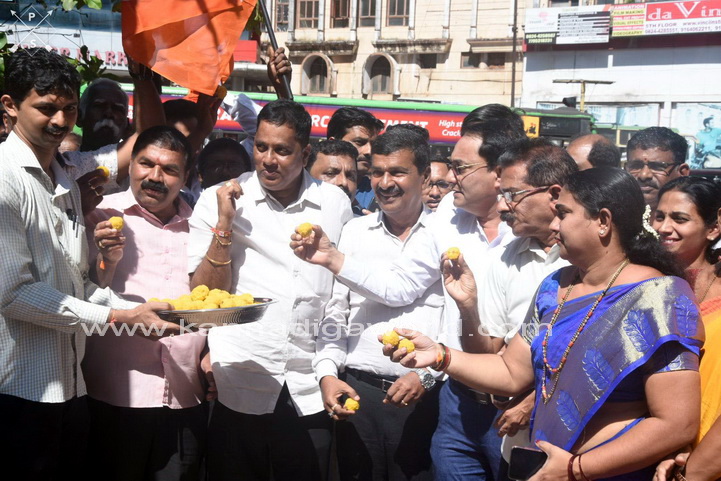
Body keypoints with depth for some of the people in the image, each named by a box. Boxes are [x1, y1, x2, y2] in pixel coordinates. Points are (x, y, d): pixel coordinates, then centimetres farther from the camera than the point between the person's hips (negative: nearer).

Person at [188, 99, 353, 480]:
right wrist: (224, 223, -13)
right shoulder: (217, 201, 0)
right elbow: (203, 296, -5)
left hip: (309, 391, 2)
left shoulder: (335, 203, 6)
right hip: (239, 387, -1)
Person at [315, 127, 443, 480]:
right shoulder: (355, 231, 8)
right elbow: (334, 311, 11)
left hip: (424, 395, -3)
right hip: (358, 391, 3)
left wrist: (427, 374, -11)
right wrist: (327, 372, 1)